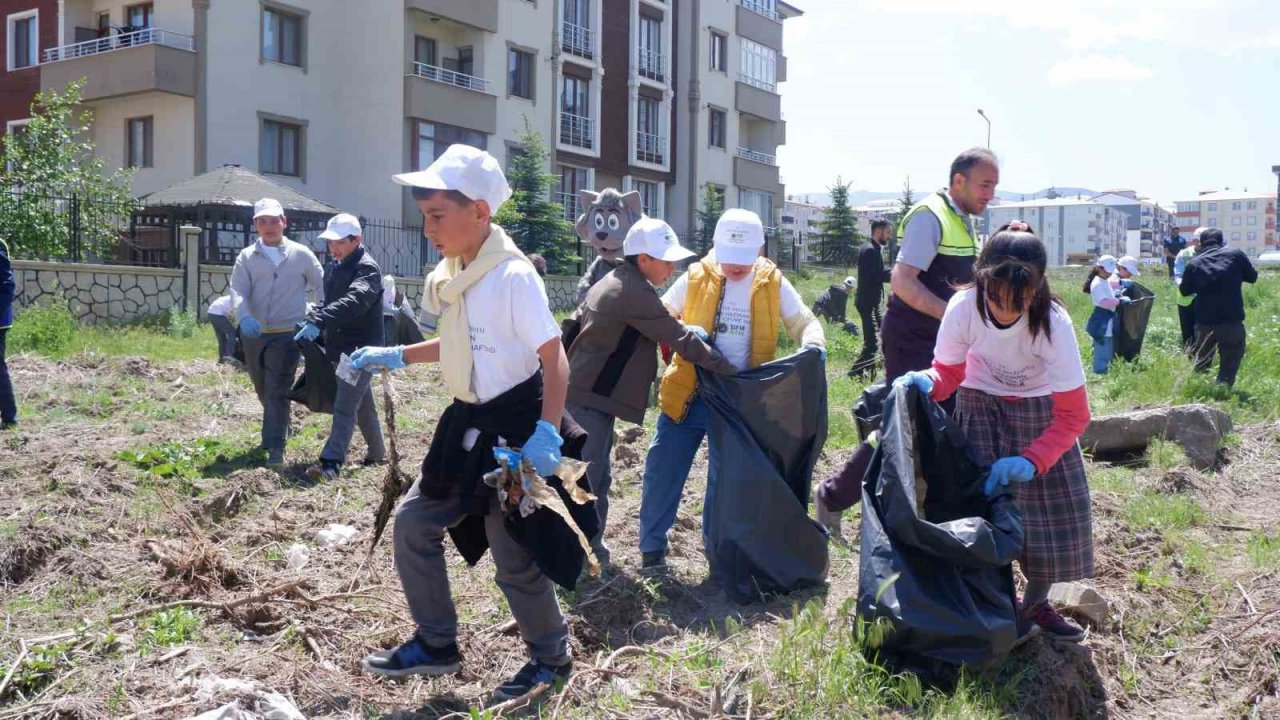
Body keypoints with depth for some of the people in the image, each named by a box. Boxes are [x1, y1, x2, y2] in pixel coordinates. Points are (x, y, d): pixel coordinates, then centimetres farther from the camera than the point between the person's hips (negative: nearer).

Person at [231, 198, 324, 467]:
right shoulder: (246, 257, 5)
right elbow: (238, 291, -8)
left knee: (277, 391, -11)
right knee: (263, 391, 17)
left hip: (286, 334, -3)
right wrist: (244, 317, -28)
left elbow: (322, 288, 8)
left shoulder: (301, 254, 3)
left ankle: (275, 448, -11)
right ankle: (276, 431, 39)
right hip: (253, 334, 3)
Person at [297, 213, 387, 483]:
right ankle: (377, 453, 30)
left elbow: (353, 301, -33)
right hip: (341, 347, 9)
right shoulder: (334, 267, 13)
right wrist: (312, 319, 2)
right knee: (363, 404, 18)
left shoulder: (367, 268, -16)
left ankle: (331, 462, -17)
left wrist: (318, 321, -43)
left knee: (344, 406, -14)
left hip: (361, 348, -9)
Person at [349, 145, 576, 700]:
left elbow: (554, 357, -21)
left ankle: (552, 658, 24)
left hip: (513, 425, -9)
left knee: (514, 554, 0)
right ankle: (436, 644, 27)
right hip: (469, 422, 9)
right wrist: (397, 357, 16)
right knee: (414, 520, 11)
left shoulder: (513, 275, -20)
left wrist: (547, 432, -30)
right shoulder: (451, 275, 6)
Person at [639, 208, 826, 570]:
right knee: (663, 468, 3)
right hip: (688, 392, 0)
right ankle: (652, 545, 20)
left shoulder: (772, 282, -2)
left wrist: (813, 347, -19)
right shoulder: (696, 277, -3)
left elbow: (805, 322, 5)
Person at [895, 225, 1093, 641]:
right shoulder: (964, 308, -27)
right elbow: (948, 372, -10)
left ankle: (1035, 604, 21)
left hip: (1039, 413, 0)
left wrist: (1031, 461, -39)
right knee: (983, 501, -11)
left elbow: (1074, 414, -27)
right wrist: (926, 382, -33)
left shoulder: (1053, 321, -31)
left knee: (1050, 506, -2)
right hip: (980, 408, 0)